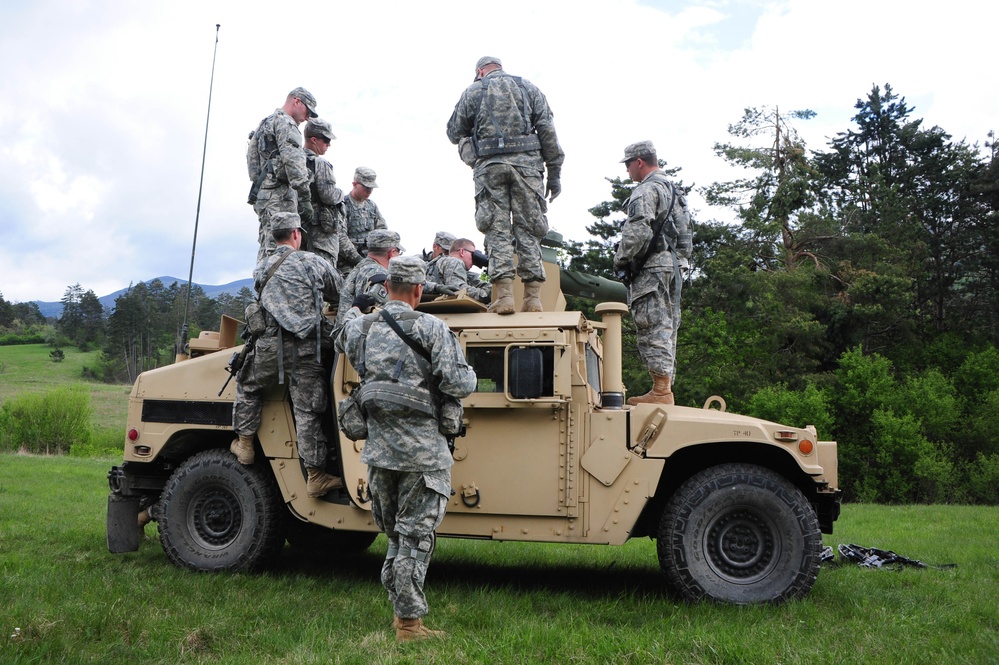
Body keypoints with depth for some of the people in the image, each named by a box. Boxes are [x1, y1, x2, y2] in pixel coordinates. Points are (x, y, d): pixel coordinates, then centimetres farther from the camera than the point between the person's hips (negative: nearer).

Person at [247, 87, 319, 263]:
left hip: (262, 193, 10)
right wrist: (305, 198, -20)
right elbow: (293, 161, -17)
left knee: (267, 252, 9)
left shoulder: (265, 124, 28)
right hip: (280, 195, -10)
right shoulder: (285, 122, -4)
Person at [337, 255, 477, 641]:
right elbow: (458, 385, -15)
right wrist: (469, 374, 6)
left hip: (379, 449, 5)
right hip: (422, 451, -5)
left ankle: (401, 611, 30)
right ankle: (409, 623, 10)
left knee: (396, 535, 20)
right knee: (415, 537, 4)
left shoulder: (359, 329, 3)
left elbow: (341, 344, 26)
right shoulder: (432, 329, -10)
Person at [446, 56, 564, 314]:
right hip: (527, 163, 1)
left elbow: (454, 132, 17)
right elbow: (547, 131, 8)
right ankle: (533, 297, -2)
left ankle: (504, 295, -10)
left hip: (490, 164, -1)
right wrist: (554, 173, 8)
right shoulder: (529, 88, 17)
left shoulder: (473, 91, 13)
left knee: (497, 228, -1)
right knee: (528, 228, 2)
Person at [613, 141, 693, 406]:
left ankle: (661, 391, -13)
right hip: (676, 265, 10)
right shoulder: (674, 190, 23)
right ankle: (666, 388, 12)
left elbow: (637, 232, -19)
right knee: (666, 327, 10)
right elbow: (685, 234, 23)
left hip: (652, 267, -10)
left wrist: (620, 260, -8)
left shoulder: (646, 190, -9)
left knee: (654, 327, -11)